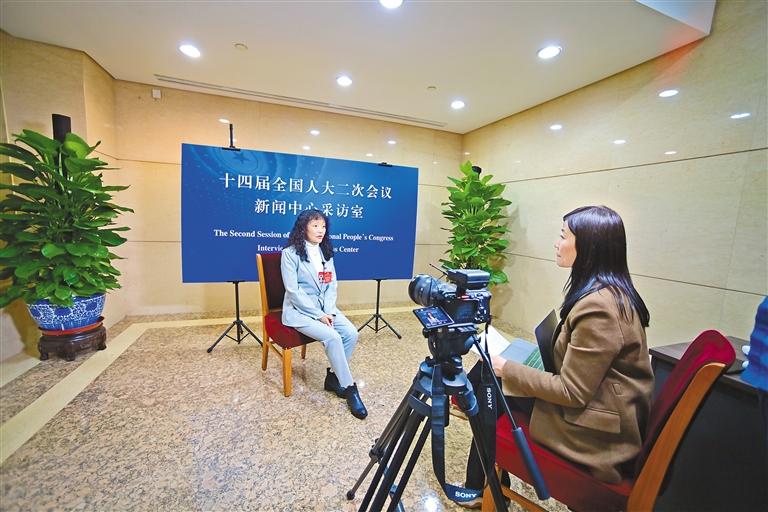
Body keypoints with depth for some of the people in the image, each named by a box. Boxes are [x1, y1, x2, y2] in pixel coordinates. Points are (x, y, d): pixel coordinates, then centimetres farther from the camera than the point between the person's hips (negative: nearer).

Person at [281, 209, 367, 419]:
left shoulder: (325, 252, 10)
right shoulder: (290, 253, -9)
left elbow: (332, 285, 6)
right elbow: (294, 292, -14)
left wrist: (329, 311, -10)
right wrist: (318, 315, -17)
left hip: (325, 307, 6)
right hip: (300, 310, -6)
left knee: (351, 333, -15)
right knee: (332, 337, -26)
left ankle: (333, 377, 6)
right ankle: (349, 387, -8)